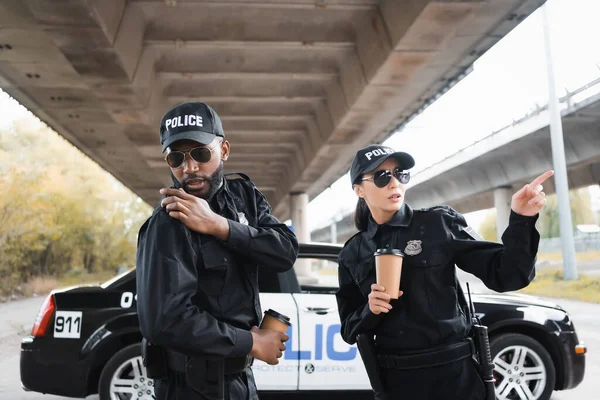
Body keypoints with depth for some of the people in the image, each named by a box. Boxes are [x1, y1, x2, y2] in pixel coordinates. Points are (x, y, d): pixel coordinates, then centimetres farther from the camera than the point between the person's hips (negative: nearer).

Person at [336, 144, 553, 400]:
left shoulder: (440, 223, -4)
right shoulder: (352, 254, 3)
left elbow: (503, 275, -9)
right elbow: (349, 329, 6)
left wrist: (521, 220, -22)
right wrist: (369, 311, -14)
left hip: (455, 374, -1)